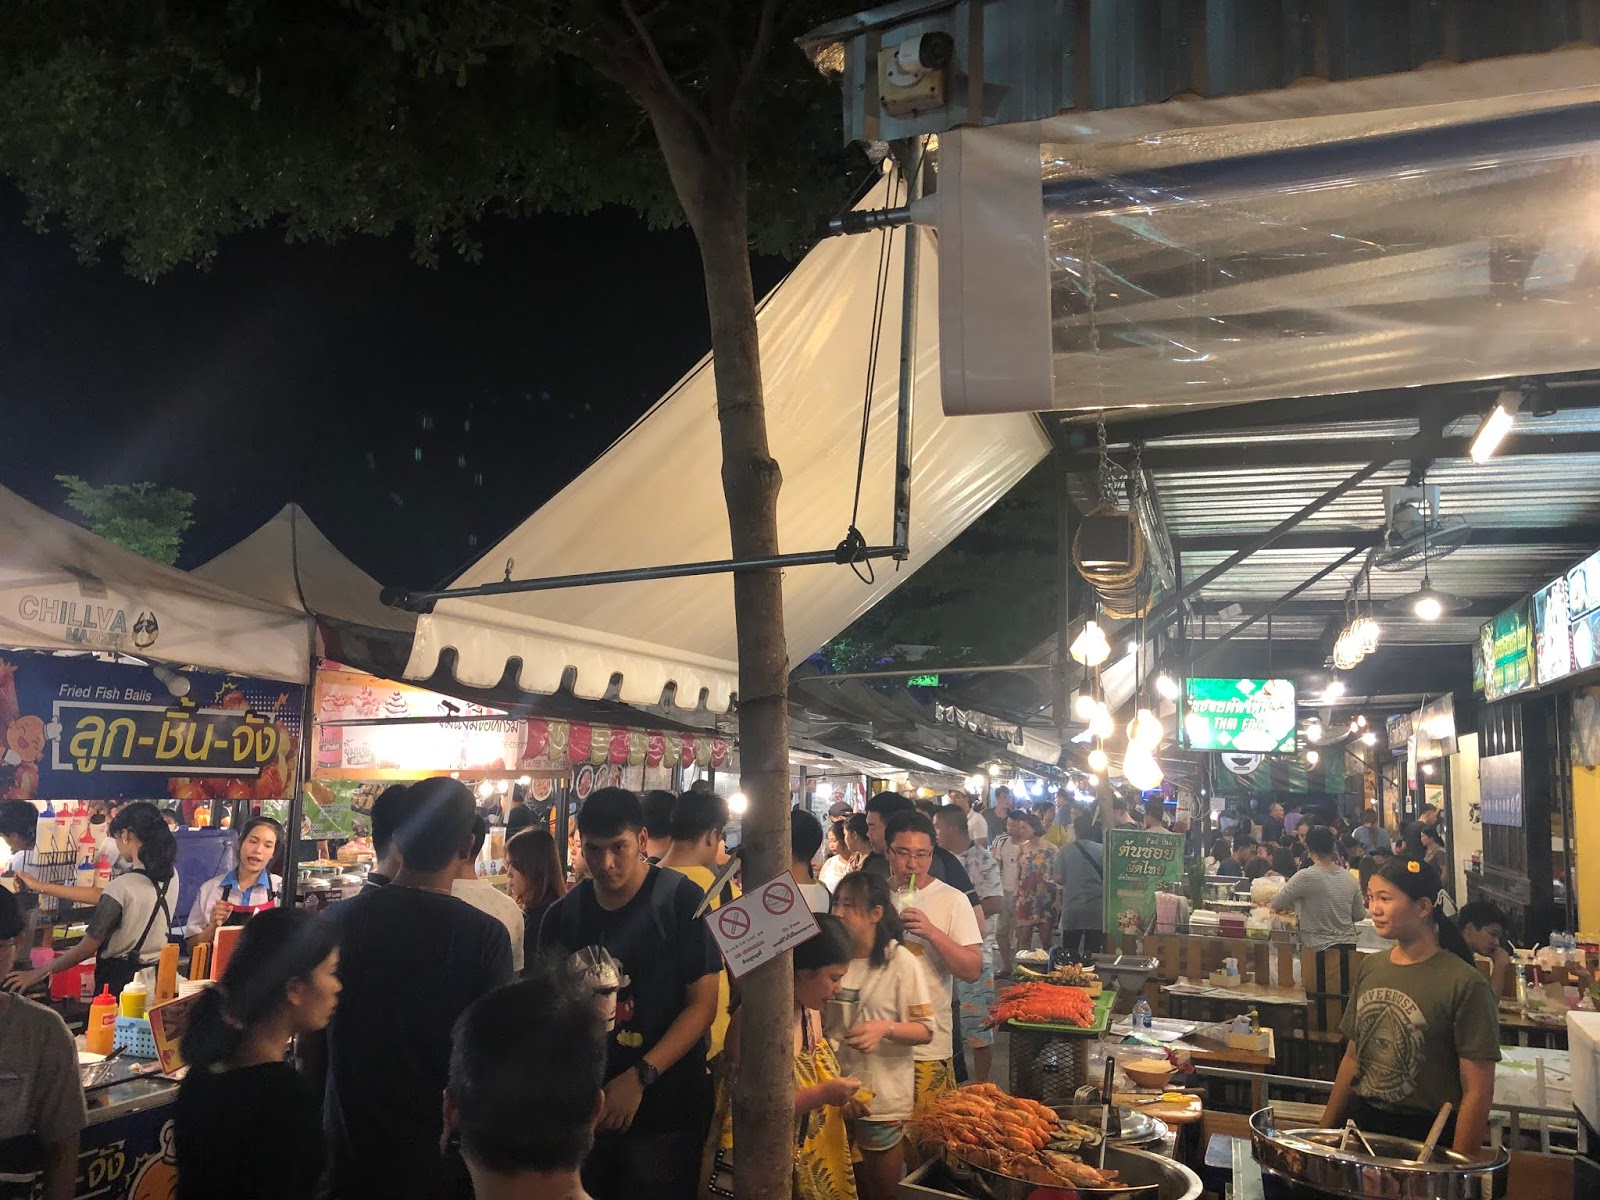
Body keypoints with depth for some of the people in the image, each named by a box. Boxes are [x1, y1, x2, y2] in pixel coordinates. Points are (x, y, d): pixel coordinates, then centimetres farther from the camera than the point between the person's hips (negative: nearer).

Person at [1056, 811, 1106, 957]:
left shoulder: (1065, 850, -5)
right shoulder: (1102, 850, -5)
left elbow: (1059, 879, -4)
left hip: (1072, 908, 0)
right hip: (1096, 908, 0)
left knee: (1069, 953, 10)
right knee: (1092, 953, 5)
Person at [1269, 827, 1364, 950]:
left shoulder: (1305, 877, -14)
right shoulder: (1350, 878, 3)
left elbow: (1276, 904, -5)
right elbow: (1360, 915, 10)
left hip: (1319, 948, -6)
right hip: (1349, 944, 6)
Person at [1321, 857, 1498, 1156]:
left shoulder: (1464, 985, -15)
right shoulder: (1368, 968, 4)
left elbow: (1478, 1092, -15)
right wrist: (1324, 1132, 10)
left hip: (1428, 1139, -5)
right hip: (1362, 1126, 5)